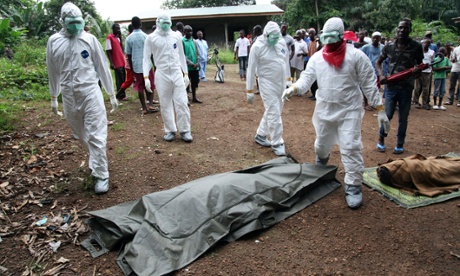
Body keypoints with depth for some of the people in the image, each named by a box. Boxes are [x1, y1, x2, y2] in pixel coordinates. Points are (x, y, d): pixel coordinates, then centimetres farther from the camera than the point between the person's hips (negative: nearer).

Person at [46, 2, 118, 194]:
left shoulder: (89, 39, -3)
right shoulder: (54, 41, 3)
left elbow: (102, 67, 1)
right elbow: (53, 72, 12)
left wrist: (112, 94, 2)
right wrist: (53, 98, 16)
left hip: (91, 93, -3)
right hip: (69, 96, 3)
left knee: (96, 136, -5)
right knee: (81, 135, 16)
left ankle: (101, 175, 3)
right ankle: (97, 161, 39)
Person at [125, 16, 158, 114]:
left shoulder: (129, 38, 2)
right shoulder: (145, 36, -5)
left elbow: (129, 55, 4)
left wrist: (131, 68, 12)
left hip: (136, 66, 2)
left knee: (140, 88, 7)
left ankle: (144, 108, 8)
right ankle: (151, 105, 0)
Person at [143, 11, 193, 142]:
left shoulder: (176, 36, 7)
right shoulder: (151, 38, 0)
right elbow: (146, 58, 1)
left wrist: (186, 74, 9)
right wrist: (146, 77, -6)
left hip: (177, 73, 1)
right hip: (161, 74, -1)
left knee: (181, 102, -2)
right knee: (165, 104, 5)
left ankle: (185, 130, 8)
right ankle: (170, 130, 17)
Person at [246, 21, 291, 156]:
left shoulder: (282, 42, 3)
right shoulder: (257, 47, -13)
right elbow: (251, 69, -10)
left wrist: (289, 79, 15)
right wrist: (250, 90, -9)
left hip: (281, 83, 6)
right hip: (268, 84, -6)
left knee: (272, 111, 15)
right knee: (274, 113, -7)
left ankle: (260, 135, 32)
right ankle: (277, 143, 5)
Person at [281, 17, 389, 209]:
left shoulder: (356, 56, -8)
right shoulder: (316, 57, 2)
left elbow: (369, 85, -6)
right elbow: (306, 78, -3)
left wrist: (380, 110, -8)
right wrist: (293, 88, -26)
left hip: (349, 111, -4)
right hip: (324, 110, 4)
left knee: (351, 148, -7)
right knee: (321, 145, 19)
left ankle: (353, 187, 6)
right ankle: (320, 168, 51)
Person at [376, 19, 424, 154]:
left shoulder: (416, 46, -1)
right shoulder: (389, 46, 1)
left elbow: (420, 65, 9)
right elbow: (378, 62, 12)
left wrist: (417, 70, -16)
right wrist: (381, 75, -6)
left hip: (406, 87, 0)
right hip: (391, 86, 0)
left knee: (403, 118, 7)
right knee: (387, 115, -1)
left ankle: (400, 144, 21)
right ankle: (381, 139, 23)